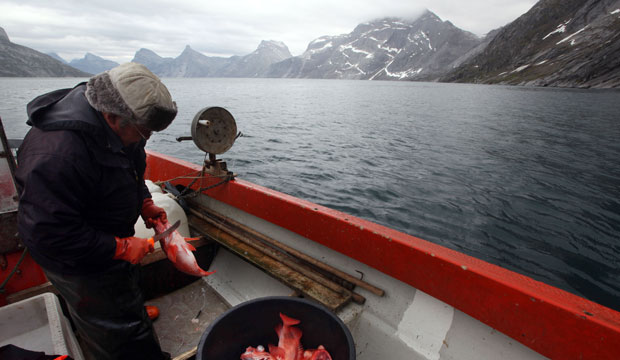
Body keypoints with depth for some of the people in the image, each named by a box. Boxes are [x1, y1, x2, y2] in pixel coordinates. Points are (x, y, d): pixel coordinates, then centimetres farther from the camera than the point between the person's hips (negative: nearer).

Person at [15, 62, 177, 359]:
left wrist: (144, 203, -3)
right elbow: (51, 234, -32)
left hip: (112, 242, 8)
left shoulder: (114, 125, -7)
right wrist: (120, 248, -27)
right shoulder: (57, 154, -36)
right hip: (81, 267, -8)